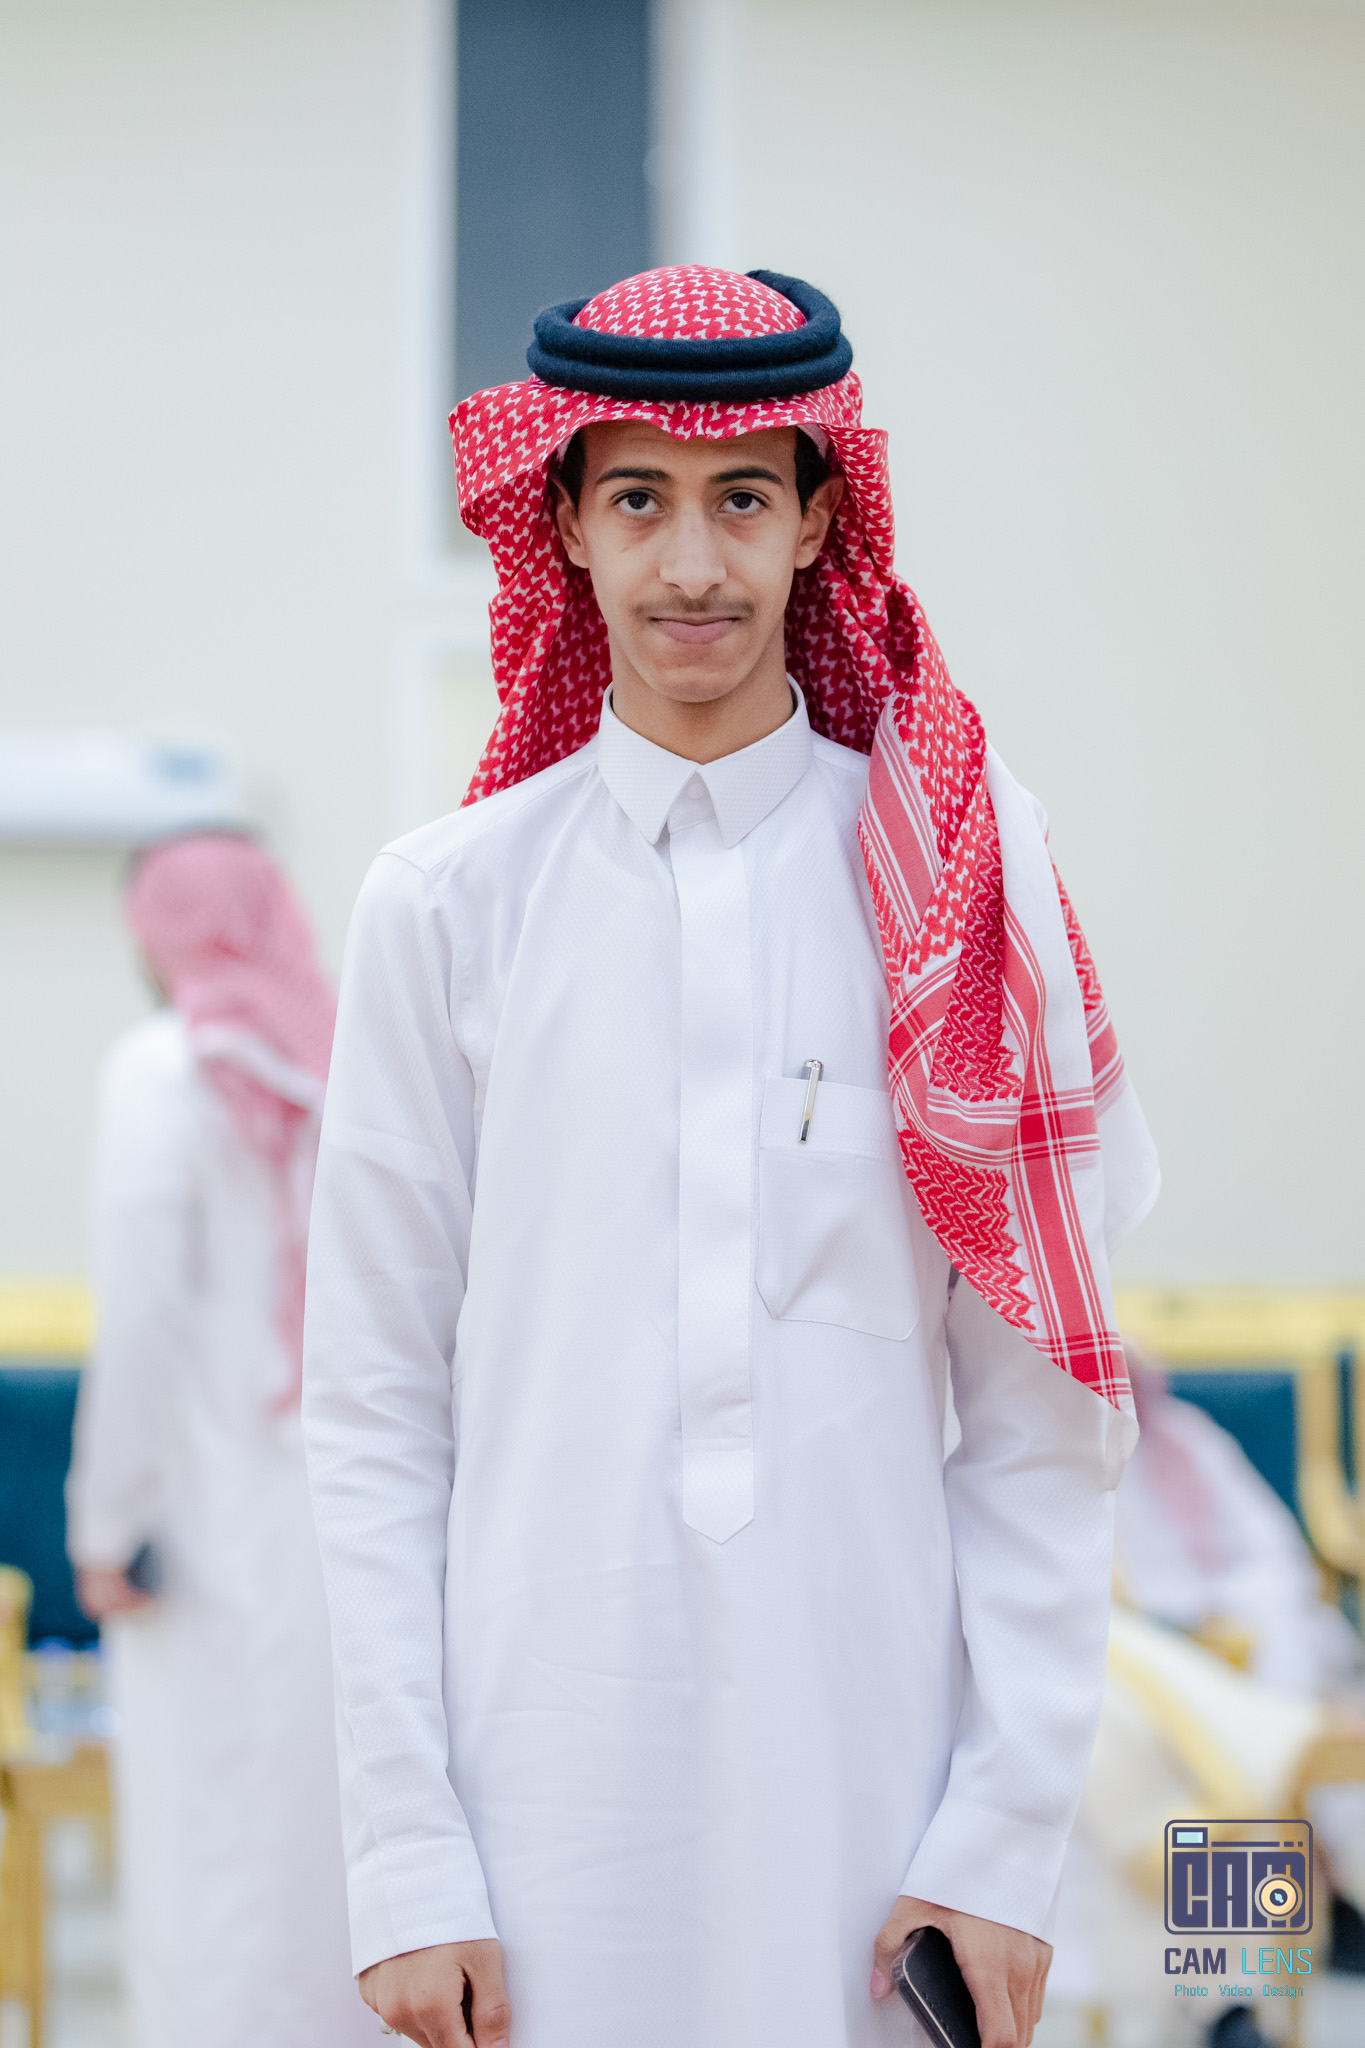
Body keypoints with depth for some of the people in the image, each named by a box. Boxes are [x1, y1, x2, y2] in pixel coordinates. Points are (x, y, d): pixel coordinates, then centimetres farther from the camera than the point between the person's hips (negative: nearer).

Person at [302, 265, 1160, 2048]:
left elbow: (1044, 1405, 2)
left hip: (872, 1764, 0)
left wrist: (1013, 1833, -3)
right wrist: (406, 1857, -3)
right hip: (545, 1768, 0)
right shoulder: (450, 902, 1)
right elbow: (372, 1413, 2)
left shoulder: (961, 881, 2)